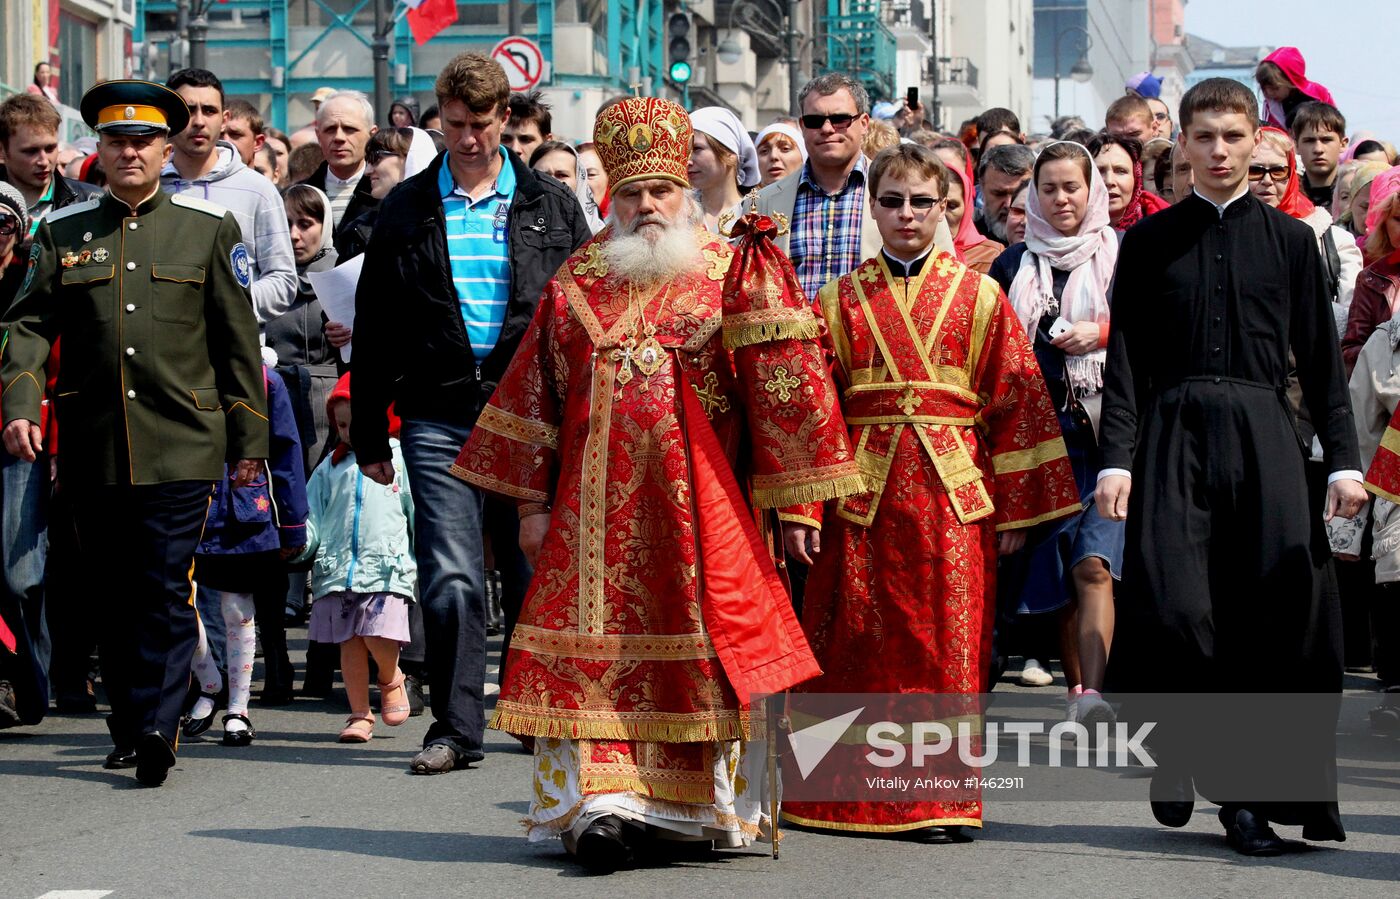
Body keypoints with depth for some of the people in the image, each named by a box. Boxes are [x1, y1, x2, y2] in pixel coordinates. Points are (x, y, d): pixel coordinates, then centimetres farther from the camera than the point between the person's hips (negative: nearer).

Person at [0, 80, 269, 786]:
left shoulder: (210, 228, 7)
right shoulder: (62, 232, 11)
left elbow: (238, 342, 7)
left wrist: (250, 437, 4)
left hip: (180, 446, -2)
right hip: (93, 451, 3)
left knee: (166, 592, -9)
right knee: (112, 595, 8)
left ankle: (155, 728, -11)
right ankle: (129, 727, 18)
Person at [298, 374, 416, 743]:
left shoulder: (399, 459, 8)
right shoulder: (330, 468, 16)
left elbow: (418, 512, 8)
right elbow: (312, 515, 14)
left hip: (386, 567, -3)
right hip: (337, 570, 3)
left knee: (379, 637, -15)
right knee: (350, 644, 3)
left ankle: (390, 678, 17)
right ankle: (360, 715, 13)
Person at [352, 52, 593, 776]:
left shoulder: (551, 206, 9)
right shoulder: (407, 210, 9)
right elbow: (373, 331, 10)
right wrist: (368, 435, 6)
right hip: (437, 415, 0)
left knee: (533, 573, 6)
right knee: (450, 577, -6)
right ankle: (456, 729, -2)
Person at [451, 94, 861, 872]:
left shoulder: (731, 275, 2)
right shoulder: (577, 281, 11)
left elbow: (779, 389, -1)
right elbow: (539, 393, 14)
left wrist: (790, 496, -6)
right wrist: (533, 502, 10)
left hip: (697, 503, -2)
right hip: (598, 507, 2)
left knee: (705, 648, 0)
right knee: (595, 644, -4)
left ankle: (713, 807, 12)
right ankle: (606, 803, -3)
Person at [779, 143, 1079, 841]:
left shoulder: (978, 297, 6)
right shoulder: (842, 300, 9)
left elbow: (1017, 401, 4)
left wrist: (1016, 508, -2)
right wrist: (800, 509, -3)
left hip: (953, 490, -1)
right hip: (863, 489, 1)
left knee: (948, 645, -1)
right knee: (857, 642, 4)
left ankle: (944, 801, 7)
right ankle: (850, 798, 16)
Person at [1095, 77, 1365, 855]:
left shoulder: (1290, 239, 11)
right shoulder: (1149, 242, 9)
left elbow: (1320, 356, 10)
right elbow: (1125, 357, 5)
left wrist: (1343, 459, 3)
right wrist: (1116, 457, -6)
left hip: (1263, 433, 1)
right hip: (1173, 433, -1)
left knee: (1271, 615, -5)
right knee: (1172, 605, -12)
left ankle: (1248, 794, 5)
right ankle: (1178, 747, 15)